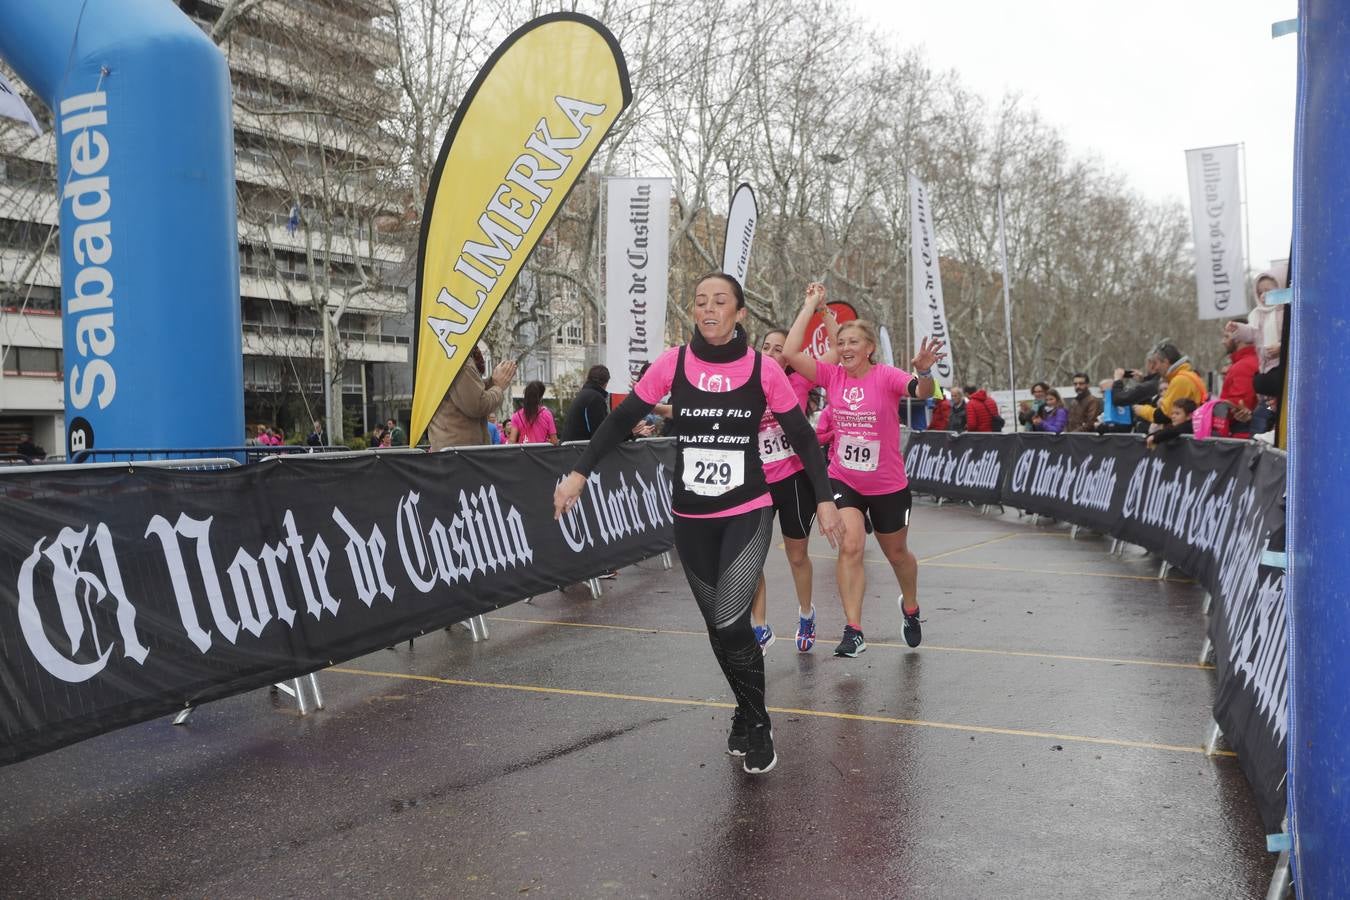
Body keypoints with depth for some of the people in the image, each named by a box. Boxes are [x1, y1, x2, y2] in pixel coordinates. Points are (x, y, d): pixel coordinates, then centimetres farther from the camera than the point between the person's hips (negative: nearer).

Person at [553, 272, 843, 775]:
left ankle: (756, 726, 7)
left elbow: (802, 438, 2)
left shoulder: (763, 370, -6)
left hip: (748, 514, -2)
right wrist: (579, 474, -4)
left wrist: (824, 498, -3)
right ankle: (749, 717, 33)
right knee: (717, 626, 10)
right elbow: (621, 420, 2)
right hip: (691, 518, 3)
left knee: (730, 623, -16)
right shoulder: (673, 364, -3)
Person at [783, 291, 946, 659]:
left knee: (897, 553, 16)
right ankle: (853, 631, -9)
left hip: (888, 486, -1)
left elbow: (922, 393, -34)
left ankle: (910, 608, 46)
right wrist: (810, 306, -13)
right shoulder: (832, 376, -6)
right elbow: (792, 353, -17)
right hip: (843, 480, 2)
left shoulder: (886, 376, -16)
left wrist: (924, 371, -56)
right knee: (850, 546, -16)